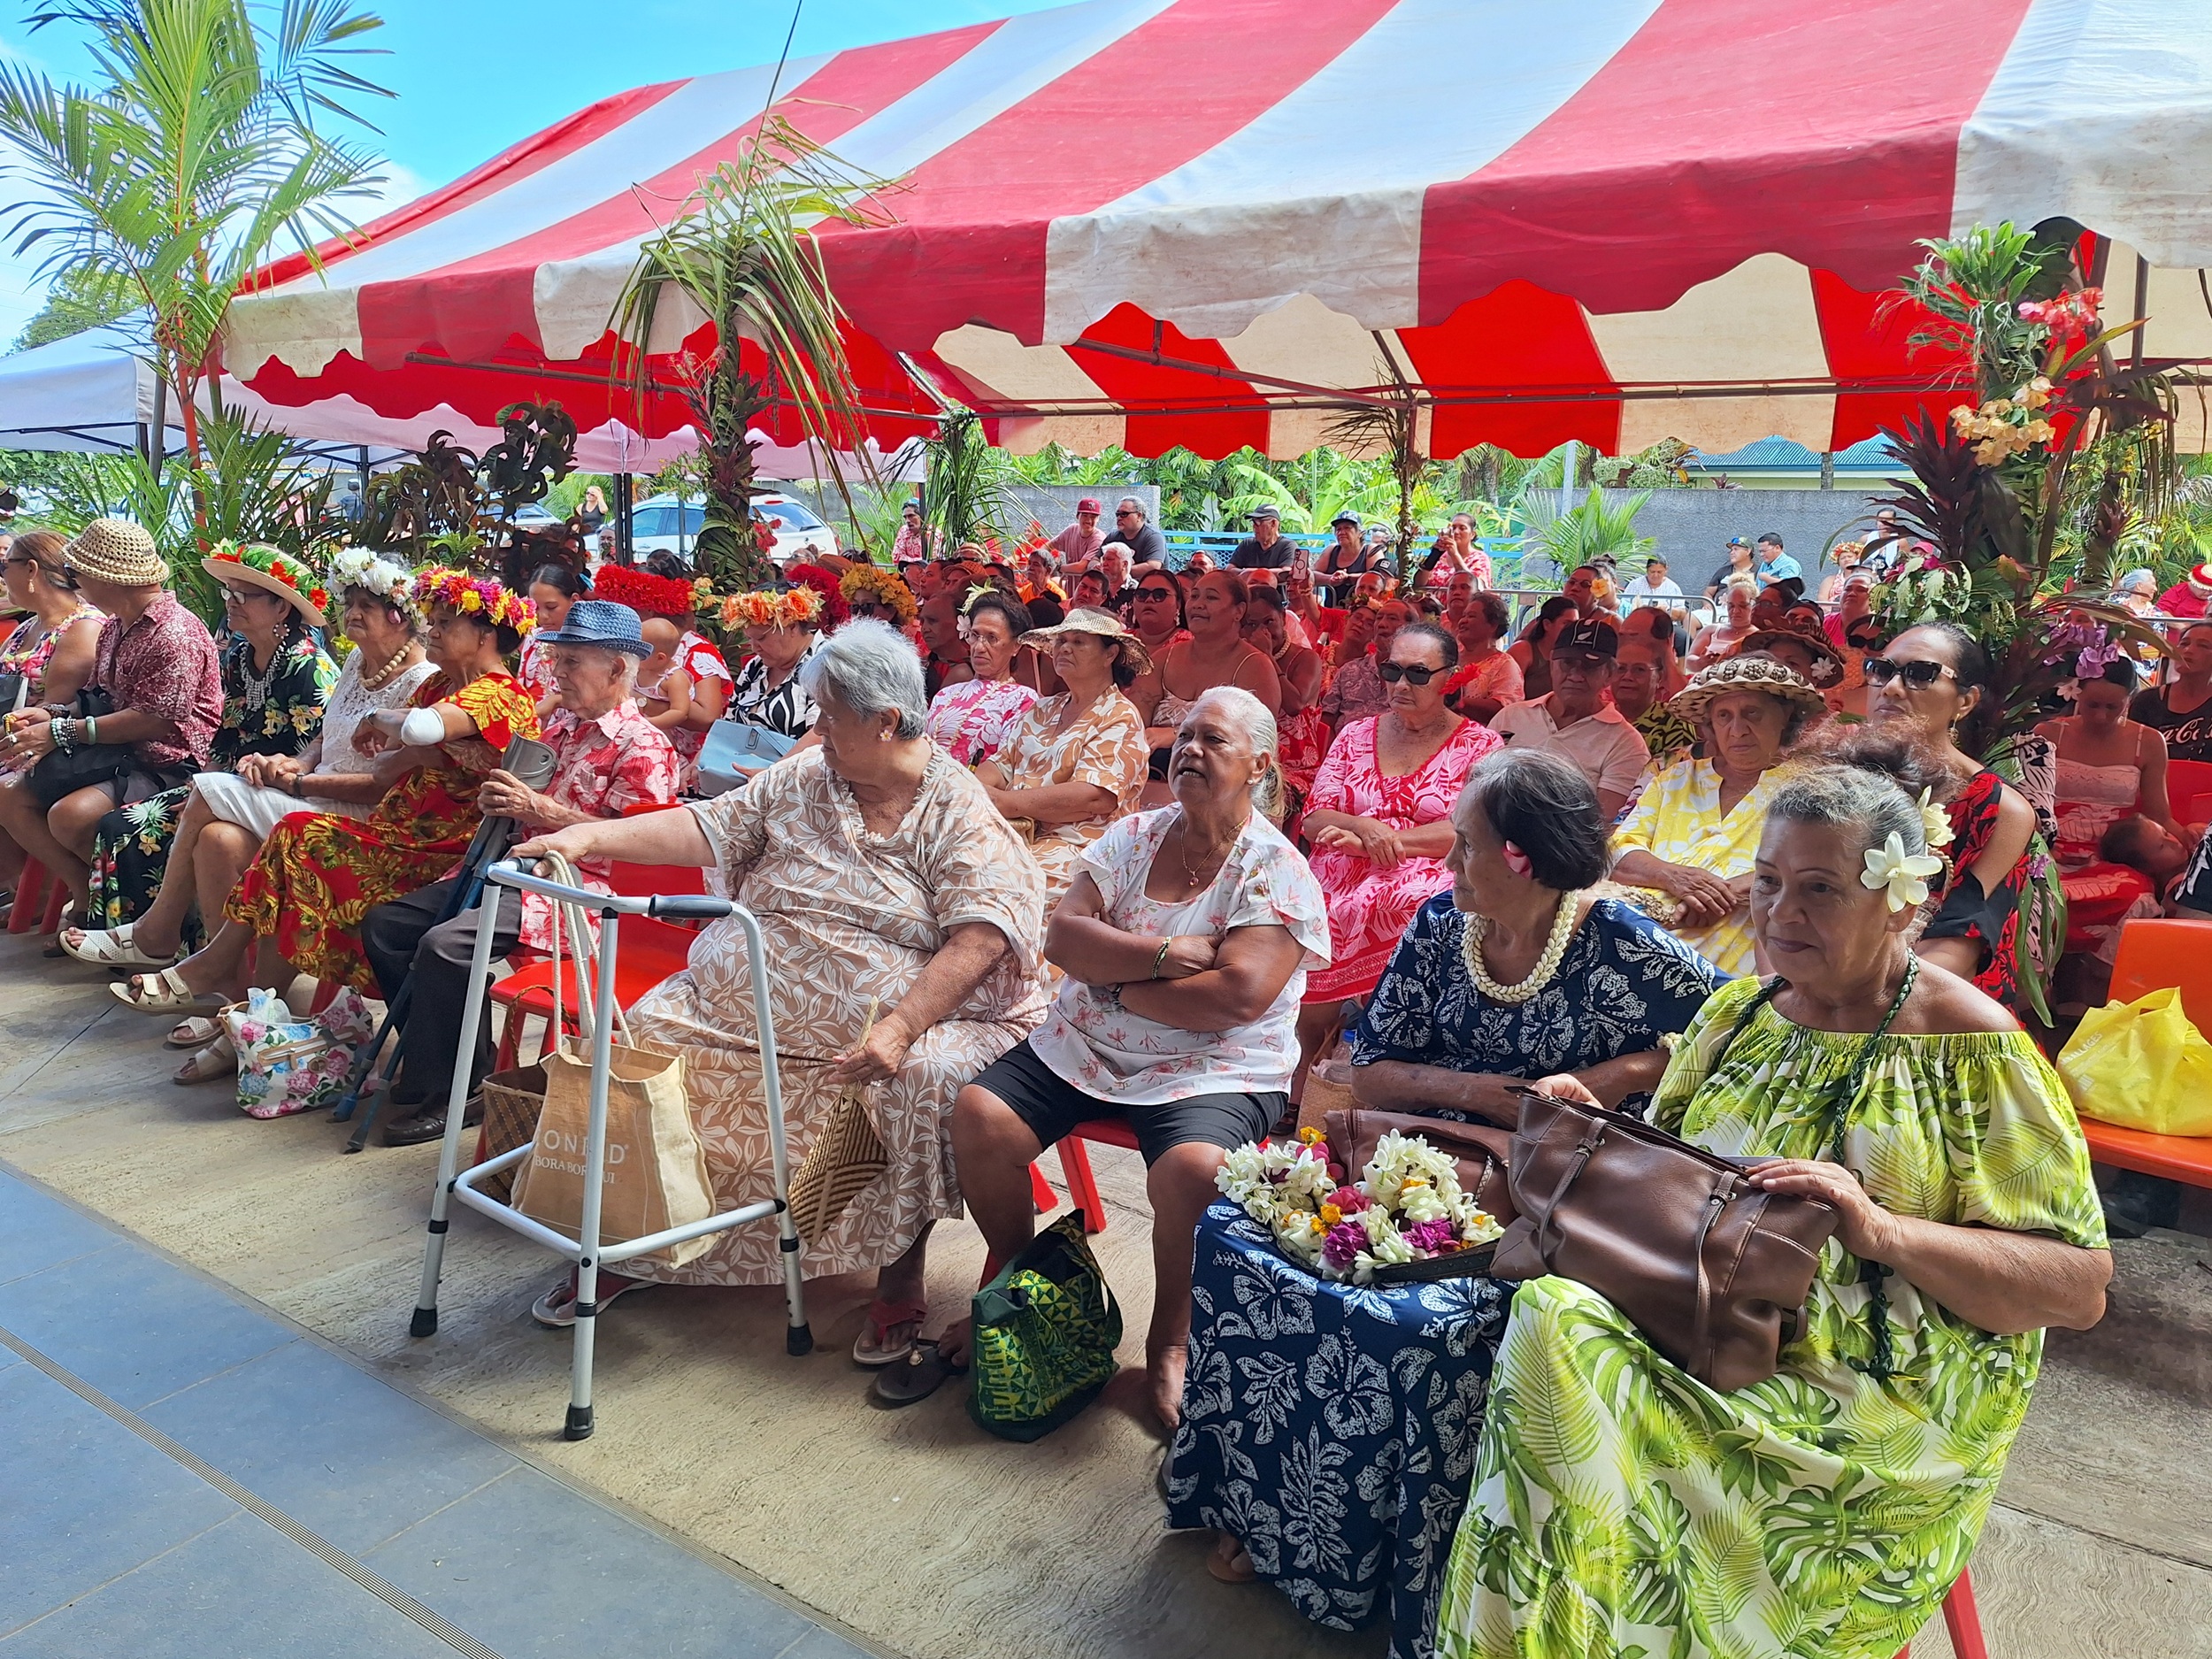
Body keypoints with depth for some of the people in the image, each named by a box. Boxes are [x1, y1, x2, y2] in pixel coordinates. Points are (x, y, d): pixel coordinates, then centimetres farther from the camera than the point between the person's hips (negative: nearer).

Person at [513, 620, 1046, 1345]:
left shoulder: (959, 812, -7)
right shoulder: (801, 780, 12)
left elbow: (980, 937, -18)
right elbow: (708, 828, 8)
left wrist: (899, 1028, -29)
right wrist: (590, 836, -5)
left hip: (905, 1017, -5)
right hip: (745, 1006, 5)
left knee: (927, 1081, -34)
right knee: (645, 1035, -11)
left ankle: (900, 1278, -11)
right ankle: (625, 1250, 6)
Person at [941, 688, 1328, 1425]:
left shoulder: (1276, 869, -7)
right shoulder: (1134, 837, 8)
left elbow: (1239, 997, -20)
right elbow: (1062, 937, -3)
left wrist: (1114, 986, -12)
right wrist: (1164, 956, -17)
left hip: (1214, 1069, -5)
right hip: (1083, 1048, 5)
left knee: (1194, 1169, -34)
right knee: (978, 1116, -13)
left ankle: (1169, 1343, -4)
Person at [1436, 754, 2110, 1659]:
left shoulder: (1970, 1048, -5)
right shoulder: (1737, 1013, 10)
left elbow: (2080, 1288, -7)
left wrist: (1884, 1230, -21)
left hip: (1875, 1403, -5)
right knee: (1550, 1317, -28)